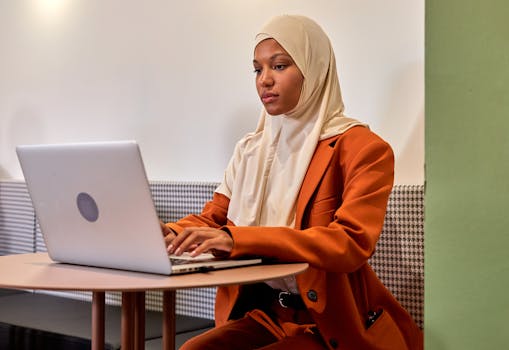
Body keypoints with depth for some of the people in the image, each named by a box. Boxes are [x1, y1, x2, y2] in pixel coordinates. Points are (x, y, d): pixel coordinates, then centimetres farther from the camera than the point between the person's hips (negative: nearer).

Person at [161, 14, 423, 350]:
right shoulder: (250, 149, 12)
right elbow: (214, 218, 14)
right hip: (262, 313, 5)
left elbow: (351, 243, -22)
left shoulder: (362, 148, -9)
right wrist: (171, 233, -12)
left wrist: (236, 238, -31)